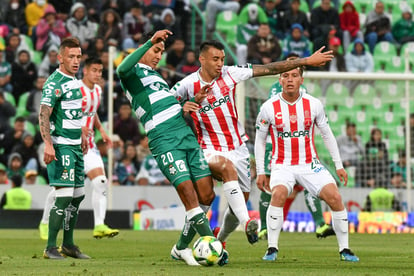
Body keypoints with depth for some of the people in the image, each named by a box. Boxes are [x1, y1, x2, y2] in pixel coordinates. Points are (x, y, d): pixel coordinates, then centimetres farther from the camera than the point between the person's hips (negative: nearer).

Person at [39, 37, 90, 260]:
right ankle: (50, 247, -9)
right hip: (60, 145, -9)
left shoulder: (75, 81, 14)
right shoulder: (54, 83, -13)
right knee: (64, 195, -14)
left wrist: (82, 136, 27)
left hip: (75, 146, 9)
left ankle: (68, 244, 23)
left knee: (78, 195, 12)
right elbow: (44, 114, -21)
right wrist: (48, 145, -30)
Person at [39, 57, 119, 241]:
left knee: (100, 182, -12)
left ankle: (99, 226, -16)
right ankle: (45, 223, 22)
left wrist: (101, 130, 13)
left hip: (88, 146, 6)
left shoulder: (97, 90, 10)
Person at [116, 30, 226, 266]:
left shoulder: (156, 75, 27)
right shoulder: (133, 73, 1)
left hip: (188, 136, 8)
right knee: (188, 193, -17)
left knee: (207, 196, 0)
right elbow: (122, 69, -24)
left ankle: (182, 248, 15)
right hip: (165, 142, -8)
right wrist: (150, 41, -27)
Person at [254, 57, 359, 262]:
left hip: (310, 164, 2)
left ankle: (344, 250, 0)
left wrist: (338, 165, 7)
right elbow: (259, 140, 4)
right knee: (279, 193, -31)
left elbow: (327, 135, 9)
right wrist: (260, 172, 1)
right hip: (282, 165, -2)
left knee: (334, 197, -15)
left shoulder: (313, 104, -3)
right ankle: (272, 249, -20)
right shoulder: (269, 107, -7)